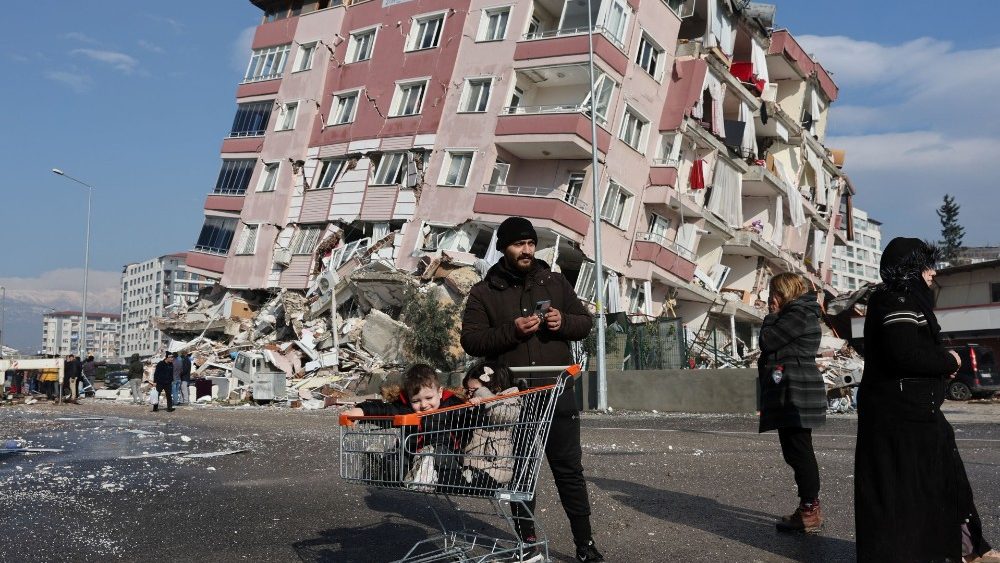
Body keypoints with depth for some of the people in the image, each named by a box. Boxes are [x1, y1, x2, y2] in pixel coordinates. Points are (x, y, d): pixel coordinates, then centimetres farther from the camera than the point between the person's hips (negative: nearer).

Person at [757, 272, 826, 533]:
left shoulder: (798, 314, -11)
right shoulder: (797, 314, 20)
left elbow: (767, 341, -14)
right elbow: (770, 345, 20)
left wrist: (772, 315, -3)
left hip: (795, 394, -11)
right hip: (789, 394, 11)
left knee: (798, 450, -7)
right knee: (796, 451, 13)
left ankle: (810, 512, -2)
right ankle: (810, 508, 20)